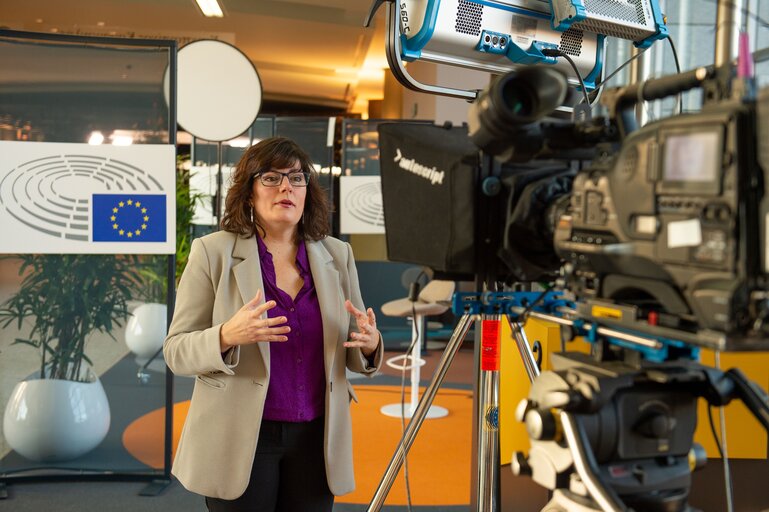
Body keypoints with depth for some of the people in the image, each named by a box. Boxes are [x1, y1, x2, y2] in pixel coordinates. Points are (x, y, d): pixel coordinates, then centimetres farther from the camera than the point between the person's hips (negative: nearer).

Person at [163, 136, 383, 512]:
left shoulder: (337, 255, 5)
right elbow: (176, 351, -6)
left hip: (316, 439, 3)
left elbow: (353, 354, 10)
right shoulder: (213, 251, -4)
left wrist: (369, 345, -13)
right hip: (239, 440, -3)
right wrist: (227, 337, -26)